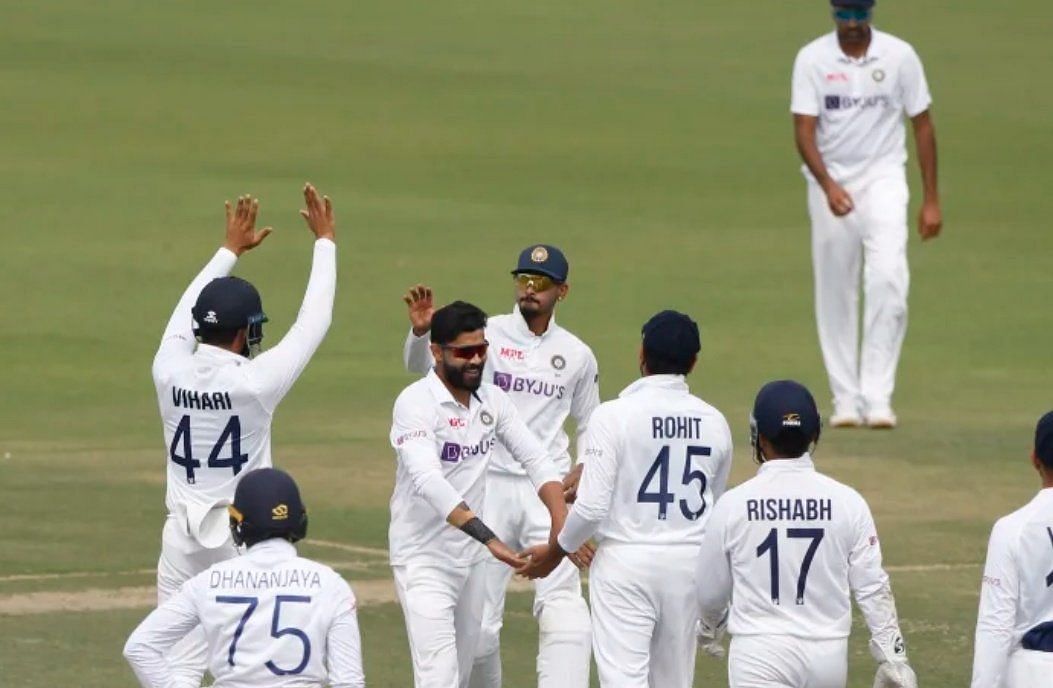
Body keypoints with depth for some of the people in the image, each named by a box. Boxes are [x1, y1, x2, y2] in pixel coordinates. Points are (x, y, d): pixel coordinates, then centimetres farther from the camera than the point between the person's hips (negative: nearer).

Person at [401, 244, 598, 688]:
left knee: (562, 602, -14)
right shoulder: (488, 334, 0)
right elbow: (422, 364, -11)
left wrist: (583, 471, -1)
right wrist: (420, 331, -34)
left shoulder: (577, 355, 7)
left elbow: (592, 427, 19)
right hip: (489, 488, -1)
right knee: (478, 616, 4)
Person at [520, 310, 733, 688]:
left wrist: (555, 552, 1)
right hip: (689, 562, 5)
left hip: (627, 559, -5)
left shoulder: (614, 415, -13)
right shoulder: (714, 423, 2)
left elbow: (592, 507, -15)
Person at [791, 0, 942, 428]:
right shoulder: (812, 59, -5)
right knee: (834, 294, 4)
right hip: (830, 181, 1)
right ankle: (846, 400, 13)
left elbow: (922, 125, 4)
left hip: (883, 179, -1)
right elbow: (804, 131, -11)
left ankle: (877, 396, -19)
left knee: (887, 277, -19)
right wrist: (828, 185, -28)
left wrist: (931, 200, 1)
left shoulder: (899, 56, -3)